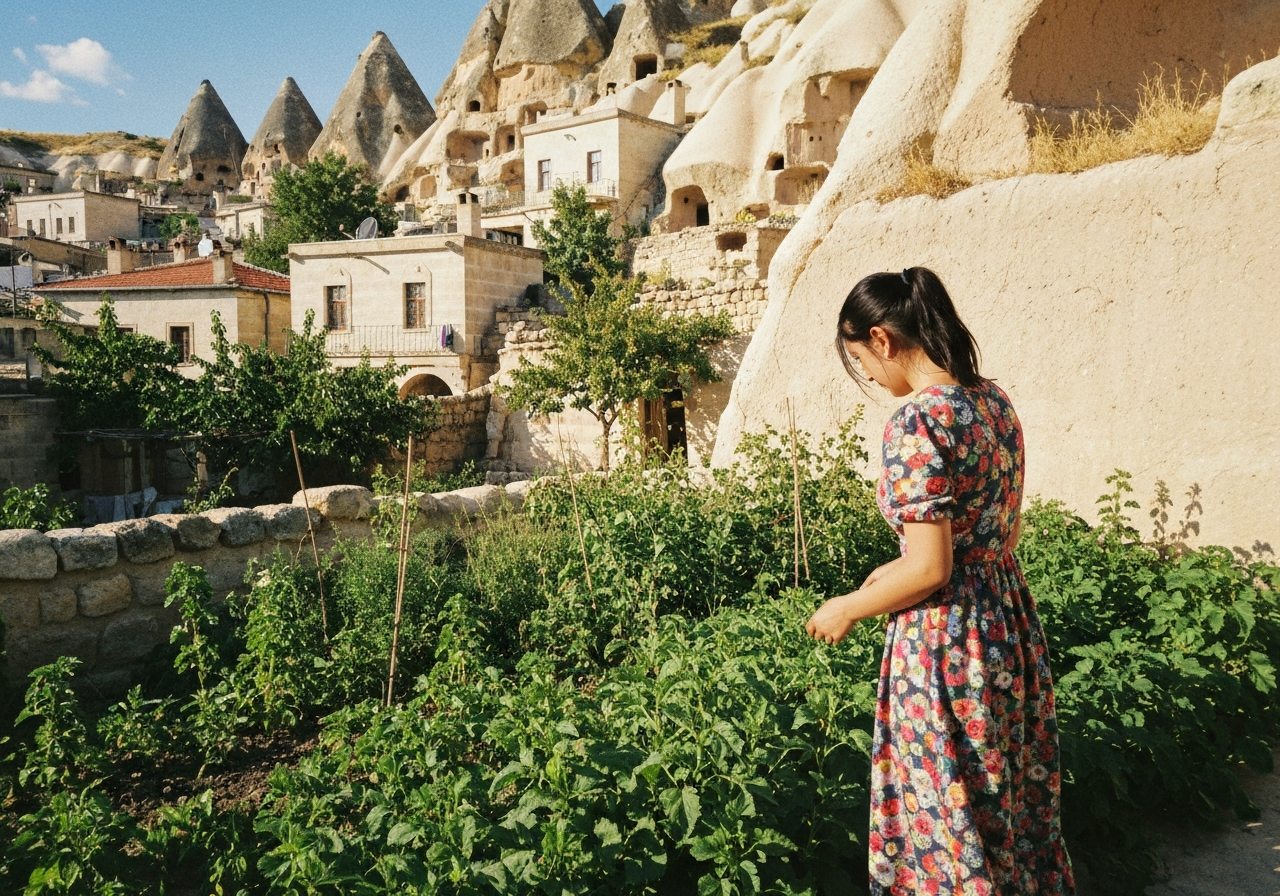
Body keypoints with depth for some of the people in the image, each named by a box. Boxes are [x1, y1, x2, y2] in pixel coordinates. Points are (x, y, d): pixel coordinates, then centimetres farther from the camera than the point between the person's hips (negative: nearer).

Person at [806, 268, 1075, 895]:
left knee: (948, 820, 9)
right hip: (1010, 622, 9)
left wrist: (849, 609, -6)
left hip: (945, 640, -9)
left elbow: (930, 570, -22)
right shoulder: (994, 401, 5)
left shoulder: (918, 422, -21)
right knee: (1011, 800, 23)